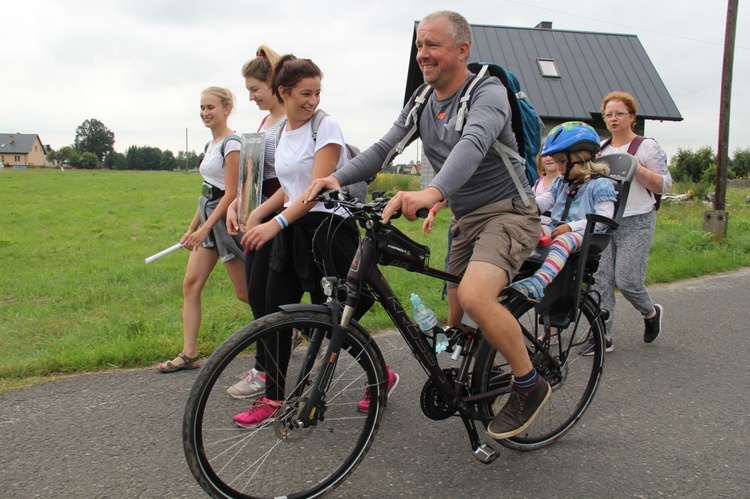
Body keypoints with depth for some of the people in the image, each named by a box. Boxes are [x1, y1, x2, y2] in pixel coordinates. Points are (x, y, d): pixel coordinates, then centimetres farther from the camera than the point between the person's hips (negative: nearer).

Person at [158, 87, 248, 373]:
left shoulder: (231, 144, -13)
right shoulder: (211, 144, 15)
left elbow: (231, 193, -18)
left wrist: (204, 228, -22)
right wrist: (192, 228, 18)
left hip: (226, 219, -9)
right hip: (208, 219, 9)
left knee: (245, 292, -1)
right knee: (191, 284, 3)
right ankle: (189, 354, 8)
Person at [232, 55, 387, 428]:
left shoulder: (325, 125, -10)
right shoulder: (281, 131, 11)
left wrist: (276, 223, -30)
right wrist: (258, 212, 2)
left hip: (327, 228, -7)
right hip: (291, 230, 7)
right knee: (275, 314, 5)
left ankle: (381, 376, 23)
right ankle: (273, 397, 18)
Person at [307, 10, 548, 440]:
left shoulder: (488, 93, -15)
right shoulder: (421, 104, 7)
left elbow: (474, 143, -36)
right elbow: (383, 149, -4)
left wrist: (433, 191, -55)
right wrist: (338, 178, -22)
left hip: (509, 212, -8)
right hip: (466, 220, 8)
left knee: (474, 296, -31)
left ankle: (530, 384, -9)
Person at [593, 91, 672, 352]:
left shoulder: (647, 146, 1)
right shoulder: (600, 149, 15)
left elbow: (663, 186, -2)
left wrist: (637, 169, -16)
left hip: (636, 224, -4)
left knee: (626, 280, -8)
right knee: (601, 279, -3)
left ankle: (651, 312, 23)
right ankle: (603, 335, 3)